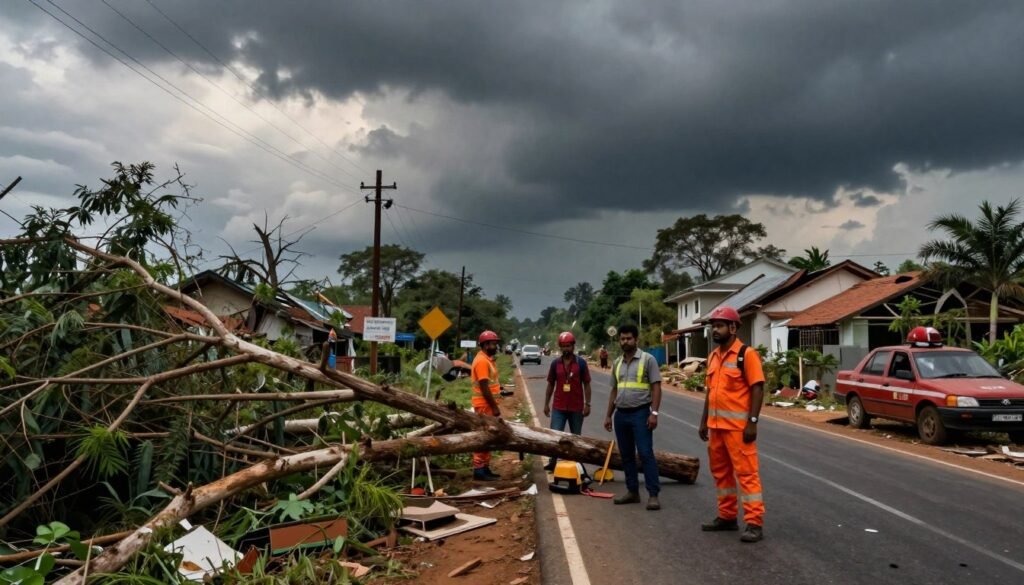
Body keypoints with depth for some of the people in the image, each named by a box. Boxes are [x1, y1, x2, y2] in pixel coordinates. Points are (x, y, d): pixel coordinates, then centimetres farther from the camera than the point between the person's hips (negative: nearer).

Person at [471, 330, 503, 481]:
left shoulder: (487, 359, 14)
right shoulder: (482, 361, -17)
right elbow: (484, 388, -21)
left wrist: (495, 406, 18)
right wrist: (495, 408, -19)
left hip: (489, 404, 10)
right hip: (484, 405, -10)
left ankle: (485, 468, 20)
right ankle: (478, 470, -1)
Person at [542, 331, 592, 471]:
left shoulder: (581, 363, -3)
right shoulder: (555, 364, 2)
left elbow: (586, 385, -1)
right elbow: (550, 385, 9)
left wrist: (587, 404, -6)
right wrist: (546, 403, 6)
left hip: (576, 407, -1)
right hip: (559, 407, 1)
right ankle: (553, 461, 4)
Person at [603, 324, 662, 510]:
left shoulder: (647, 359, -5)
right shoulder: (617, 363, 13)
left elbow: (656, 387, -9)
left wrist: (654, 412, -17)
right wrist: (608, 415, 14)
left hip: (640, 413, -6)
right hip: (621, 414, 6)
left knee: (646, 454, -8)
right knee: (626, 455, 11)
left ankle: (653, 495, -5)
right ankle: (632, 491, 20)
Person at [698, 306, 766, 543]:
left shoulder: (746, 354, -10)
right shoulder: (713, 357, 13)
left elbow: (757, 389, -13)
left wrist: (752, 422, -18)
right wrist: (704, 422, 17)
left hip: (738, 426, -8)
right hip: (716, 425, 8)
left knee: (746, 473, -4)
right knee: (721, 472, 14)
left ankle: (754, 523, 1)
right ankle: (727, 516, 25)